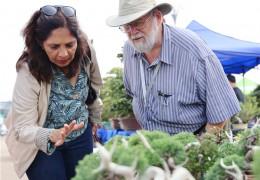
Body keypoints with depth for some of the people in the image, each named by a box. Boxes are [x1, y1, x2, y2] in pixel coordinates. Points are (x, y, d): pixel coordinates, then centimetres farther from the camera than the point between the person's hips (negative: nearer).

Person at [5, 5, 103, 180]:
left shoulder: (86, 51, -18)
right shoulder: (30, 71, -27)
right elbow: (23, 129, -26)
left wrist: (94, 117, 16)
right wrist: (52, 135, -45)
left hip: (81, 135, 4)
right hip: (41, 143, -3)